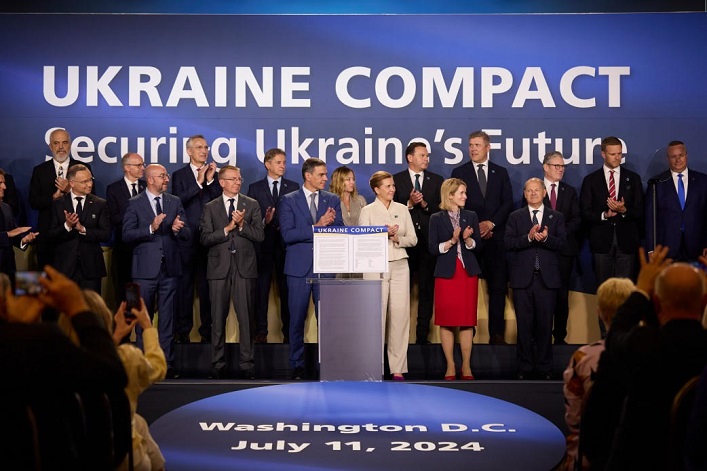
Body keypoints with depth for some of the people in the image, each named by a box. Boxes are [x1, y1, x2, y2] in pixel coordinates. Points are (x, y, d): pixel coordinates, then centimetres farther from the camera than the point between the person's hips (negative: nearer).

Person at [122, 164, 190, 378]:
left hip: (170, 268, 3)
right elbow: (127, 235, -9)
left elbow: (187, 234, 6)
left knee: (167, 318, 5)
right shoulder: (135, 203, 0)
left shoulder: (175, 202, 10)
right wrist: (151, 228, -21)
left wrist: (178, 229, -16)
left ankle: (166, 363, 10)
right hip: (145, 268, -3)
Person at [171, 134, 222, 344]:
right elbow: (178, 201, -10)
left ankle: (207, 331, 9)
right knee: (184, 285, 2)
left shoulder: (214, 174, 11)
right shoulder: (179, 175, 5)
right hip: (187, 239, -2)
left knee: (207, 285, 3)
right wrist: (199, 183, -12)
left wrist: (211, 180, -8)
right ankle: (183, 331, 8)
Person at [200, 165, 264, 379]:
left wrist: (241, 225, -13)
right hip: (219, 266, 0)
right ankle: (218, 364, 11)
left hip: (244, 266, 0)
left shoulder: (252, 205, 10)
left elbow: (259, 235, 1)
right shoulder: (210, 207, 9)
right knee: (218, 318, 3)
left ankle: (247, 363, 4)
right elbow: (205, 239, 0)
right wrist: (228, 228, -10)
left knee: (246, 317, -2)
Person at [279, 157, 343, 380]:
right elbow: (287, 234, -10)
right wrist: (317, 226, -14)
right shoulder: (288, 201, 2)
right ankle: (297, 365, 14)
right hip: (299, 267, -2)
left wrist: (328, 224, -17)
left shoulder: (333, 200, 11)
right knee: (297, 319, 4)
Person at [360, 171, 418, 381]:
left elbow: (413, 238, 9)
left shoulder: (402, 209, 11)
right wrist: (384, 234, -16)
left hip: (399, 266, 3)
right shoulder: (367, 211, 3)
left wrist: (398, 238, -9)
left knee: (400, 314, -1)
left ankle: (398, 367, 4)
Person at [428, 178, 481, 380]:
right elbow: (432, 248, -3)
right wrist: (451, 241, -16)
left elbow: (477, 244, 6)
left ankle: (466, 366, 8)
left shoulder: (471, 216, 10)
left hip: (468, 272, 2)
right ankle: (450, 366, 7)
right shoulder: (436, 219, 3)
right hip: (446, 273, -2)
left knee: (467, 320, 1)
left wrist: (467, 239, -13)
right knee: (446, 320, -1)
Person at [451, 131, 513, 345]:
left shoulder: (501, 173, 13)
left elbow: (508, 203, 7)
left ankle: (496, 334, 3)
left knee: (498, 286, -1)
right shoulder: (459, 172, 8)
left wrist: (491, 223, -7)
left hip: (495, 236, 1)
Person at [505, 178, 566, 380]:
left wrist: (546, 238, -20)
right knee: (524, 324, 3)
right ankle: (525, 368, 11)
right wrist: (529, 237, -18)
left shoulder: (556, 217, 10)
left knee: (545, 324, 3)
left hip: (547, 278, 0)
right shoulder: (515, 217, 8)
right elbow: (509, 243, -4)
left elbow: (561, 244, -1)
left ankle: (544, 368, 11)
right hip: (523, 278, 0)